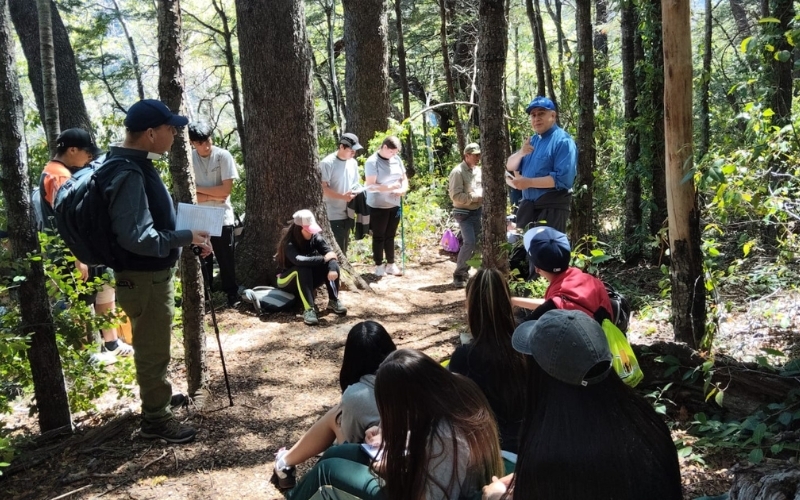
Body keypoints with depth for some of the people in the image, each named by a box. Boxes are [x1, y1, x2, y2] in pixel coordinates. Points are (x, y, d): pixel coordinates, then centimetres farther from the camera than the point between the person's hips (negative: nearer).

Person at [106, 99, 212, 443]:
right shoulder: (129, 176, -26)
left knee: (154, 347, 25)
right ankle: (156, 419, 21)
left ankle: (158, 399, 44)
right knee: (153, 350, 5)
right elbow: (136, 237, -32)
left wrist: (189, 238, 10)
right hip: (144, 279, -10)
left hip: (153, 274, 10)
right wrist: (186, 237, -23)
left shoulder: (139, 166, 6)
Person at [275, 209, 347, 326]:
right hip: (290, 279, -4)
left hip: (309, 278, 4)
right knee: (303, 269, -37)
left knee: (332, 264, -21)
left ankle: (333, 301, -16)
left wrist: (333, 269, -41)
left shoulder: (315, 237, -11)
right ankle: (309, 309, -40)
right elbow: (298, 260, -44)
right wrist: (323, 259, -39)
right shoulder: (289, 242, -25)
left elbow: (331, 253, -21)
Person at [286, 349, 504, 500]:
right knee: (335, 454, 13)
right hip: (419, 471, 8)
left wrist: (393, 467, -18)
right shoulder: (456, 387, -14)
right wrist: (391, 437, -3)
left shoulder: (445, 438, -38)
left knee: (328, 469, -1)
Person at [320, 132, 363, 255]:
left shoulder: (353, 163, 8)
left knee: (344, 247, 14)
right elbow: (323, 188, -16)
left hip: (348, 212, 7)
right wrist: (343, 196, -26)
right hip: (333, 214, -7)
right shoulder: (327, 163, -13)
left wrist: (358, 192, -5)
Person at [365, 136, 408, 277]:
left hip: (394, 205, 5)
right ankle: (379, 266, 15)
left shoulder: (397, 159, 4)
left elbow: (404, 178, 11)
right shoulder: (372, 162, -14)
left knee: (390, 236, 14)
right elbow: (370, 186, -20)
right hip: (378, 206, -5)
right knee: (379, 236, 5)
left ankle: (391, 264, 23)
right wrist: (390, 187, -28)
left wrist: (403, 189, -10)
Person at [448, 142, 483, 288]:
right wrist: (476, 197, -21)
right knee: (469, 242, -15)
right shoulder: (458, 172, -14)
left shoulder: (478, 170, 9)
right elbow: (455, 196, -19)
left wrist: (483, 197, -2)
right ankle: (458, 274, -3)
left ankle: (464, 271, 20)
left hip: (477, 212, 7)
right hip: (464, 213, -7)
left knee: (477, 243, 7)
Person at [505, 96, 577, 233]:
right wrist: (521, 153, -8)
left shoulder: (563, 141, -11)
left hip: (552, 206, -8)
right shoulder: (533, 140, 16)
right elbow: (510, 166, 13)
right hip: (528, 205, 9)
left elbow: (563, 178, -22)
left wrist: (529, 182, -20)